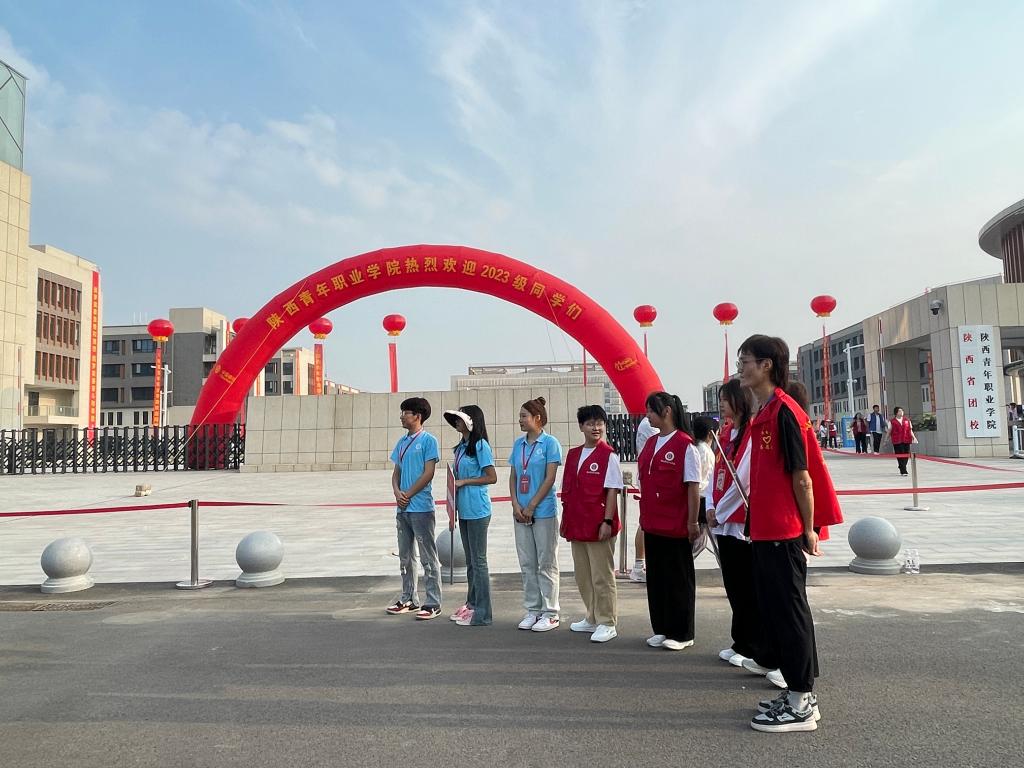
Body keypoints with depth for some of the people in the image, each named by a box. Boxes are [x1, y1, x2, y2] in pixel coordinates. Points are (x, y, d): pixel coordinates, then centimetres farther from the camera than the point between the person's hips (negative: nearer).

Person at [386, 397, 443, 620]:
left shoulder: (428, 440, -8)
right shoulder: (402, 442, 14)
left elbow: (428, 473, -13)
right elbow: (396, 472, 15)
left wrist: (408, 494, -11)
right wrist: (397, 492, -4)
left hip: (421, 507, -8)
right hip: (403, 508, 8)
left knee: (428, 558, -1)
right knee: (405, 557, 15)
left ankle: (433, 603, 6)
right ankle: (408, 599, 27)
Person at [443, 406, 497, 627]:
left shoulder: (480, 445, -11)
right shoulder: (461, 447, 13)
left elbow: (492, 477, -14)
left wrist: (464, 481, -14)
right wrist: (453, 504, 9)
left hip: (477, 511, -8)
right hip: (464, 510, 9)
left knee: (478, 561, -3)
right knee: (470, 561, 16)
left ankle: (481, 613, 4)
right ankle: (471, 605, 27)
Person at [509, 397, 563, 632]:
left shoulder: (550, 443, -7)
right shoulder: (518, 444, 10)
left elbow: (550, 478, -11)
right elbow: (513, 477, 11)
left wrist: (531, 507, -12)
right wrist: (516, 505, -2)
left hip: (543, 512, -6)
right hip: (521, 512, 6)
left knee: (546, 564, 3)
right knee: (527, 564, 11)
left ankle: (550, 614, 12)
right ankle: (532, 610, 22)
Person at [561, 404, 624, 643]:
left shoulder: (608, 456, -8)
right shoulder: (573, 455, 11)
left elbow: (612, 491, -11)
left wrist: (607, 521, -15)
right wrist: (566, 520, 13)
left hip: (599, 525, -7)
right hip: (577, 524, 7)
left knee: (602, 576, 1)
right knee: (583, 575, 16)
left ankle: (607, 623, 12)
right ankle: (592, 618, 30)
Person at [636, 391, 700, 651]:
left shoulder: (685, 445, -12)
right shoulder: (650, 443, 10)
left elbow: (693, 487, -12)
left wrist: (693, 522, -12)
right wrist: (644, 517, 14)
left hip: (676, 526, -7)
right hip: (652, 524, 7)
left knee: (679, 579, 5)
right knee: (655, 577, 13)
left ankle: (681, 634, 17)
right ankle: (661, 629, 26)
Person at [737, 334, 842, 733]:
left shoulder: (785, 411, -15)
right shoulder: (763, 413, 13)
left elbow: (802, 476, -15)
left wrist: (808, 529, -11)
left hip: (784, 534, -9)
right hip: (765, 531, 9)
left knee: (789, 610, 0)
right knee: (773, 610, 15)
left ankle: (801, 705, 13)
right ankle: (799, 694, 27)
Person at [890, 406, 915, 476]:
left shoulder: (907, 420, 12)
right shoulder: (892, 421, 3)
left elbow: (910, 430, 15)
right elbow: (889, 431, 7)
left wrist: (913, 437, 4)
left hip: (906, 440, 3)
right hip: (897, 441, -3)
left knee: (906, 455, 6)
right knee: (900, 456, -5)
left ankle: (902, 468, 26)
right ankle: (903, 471, -3)